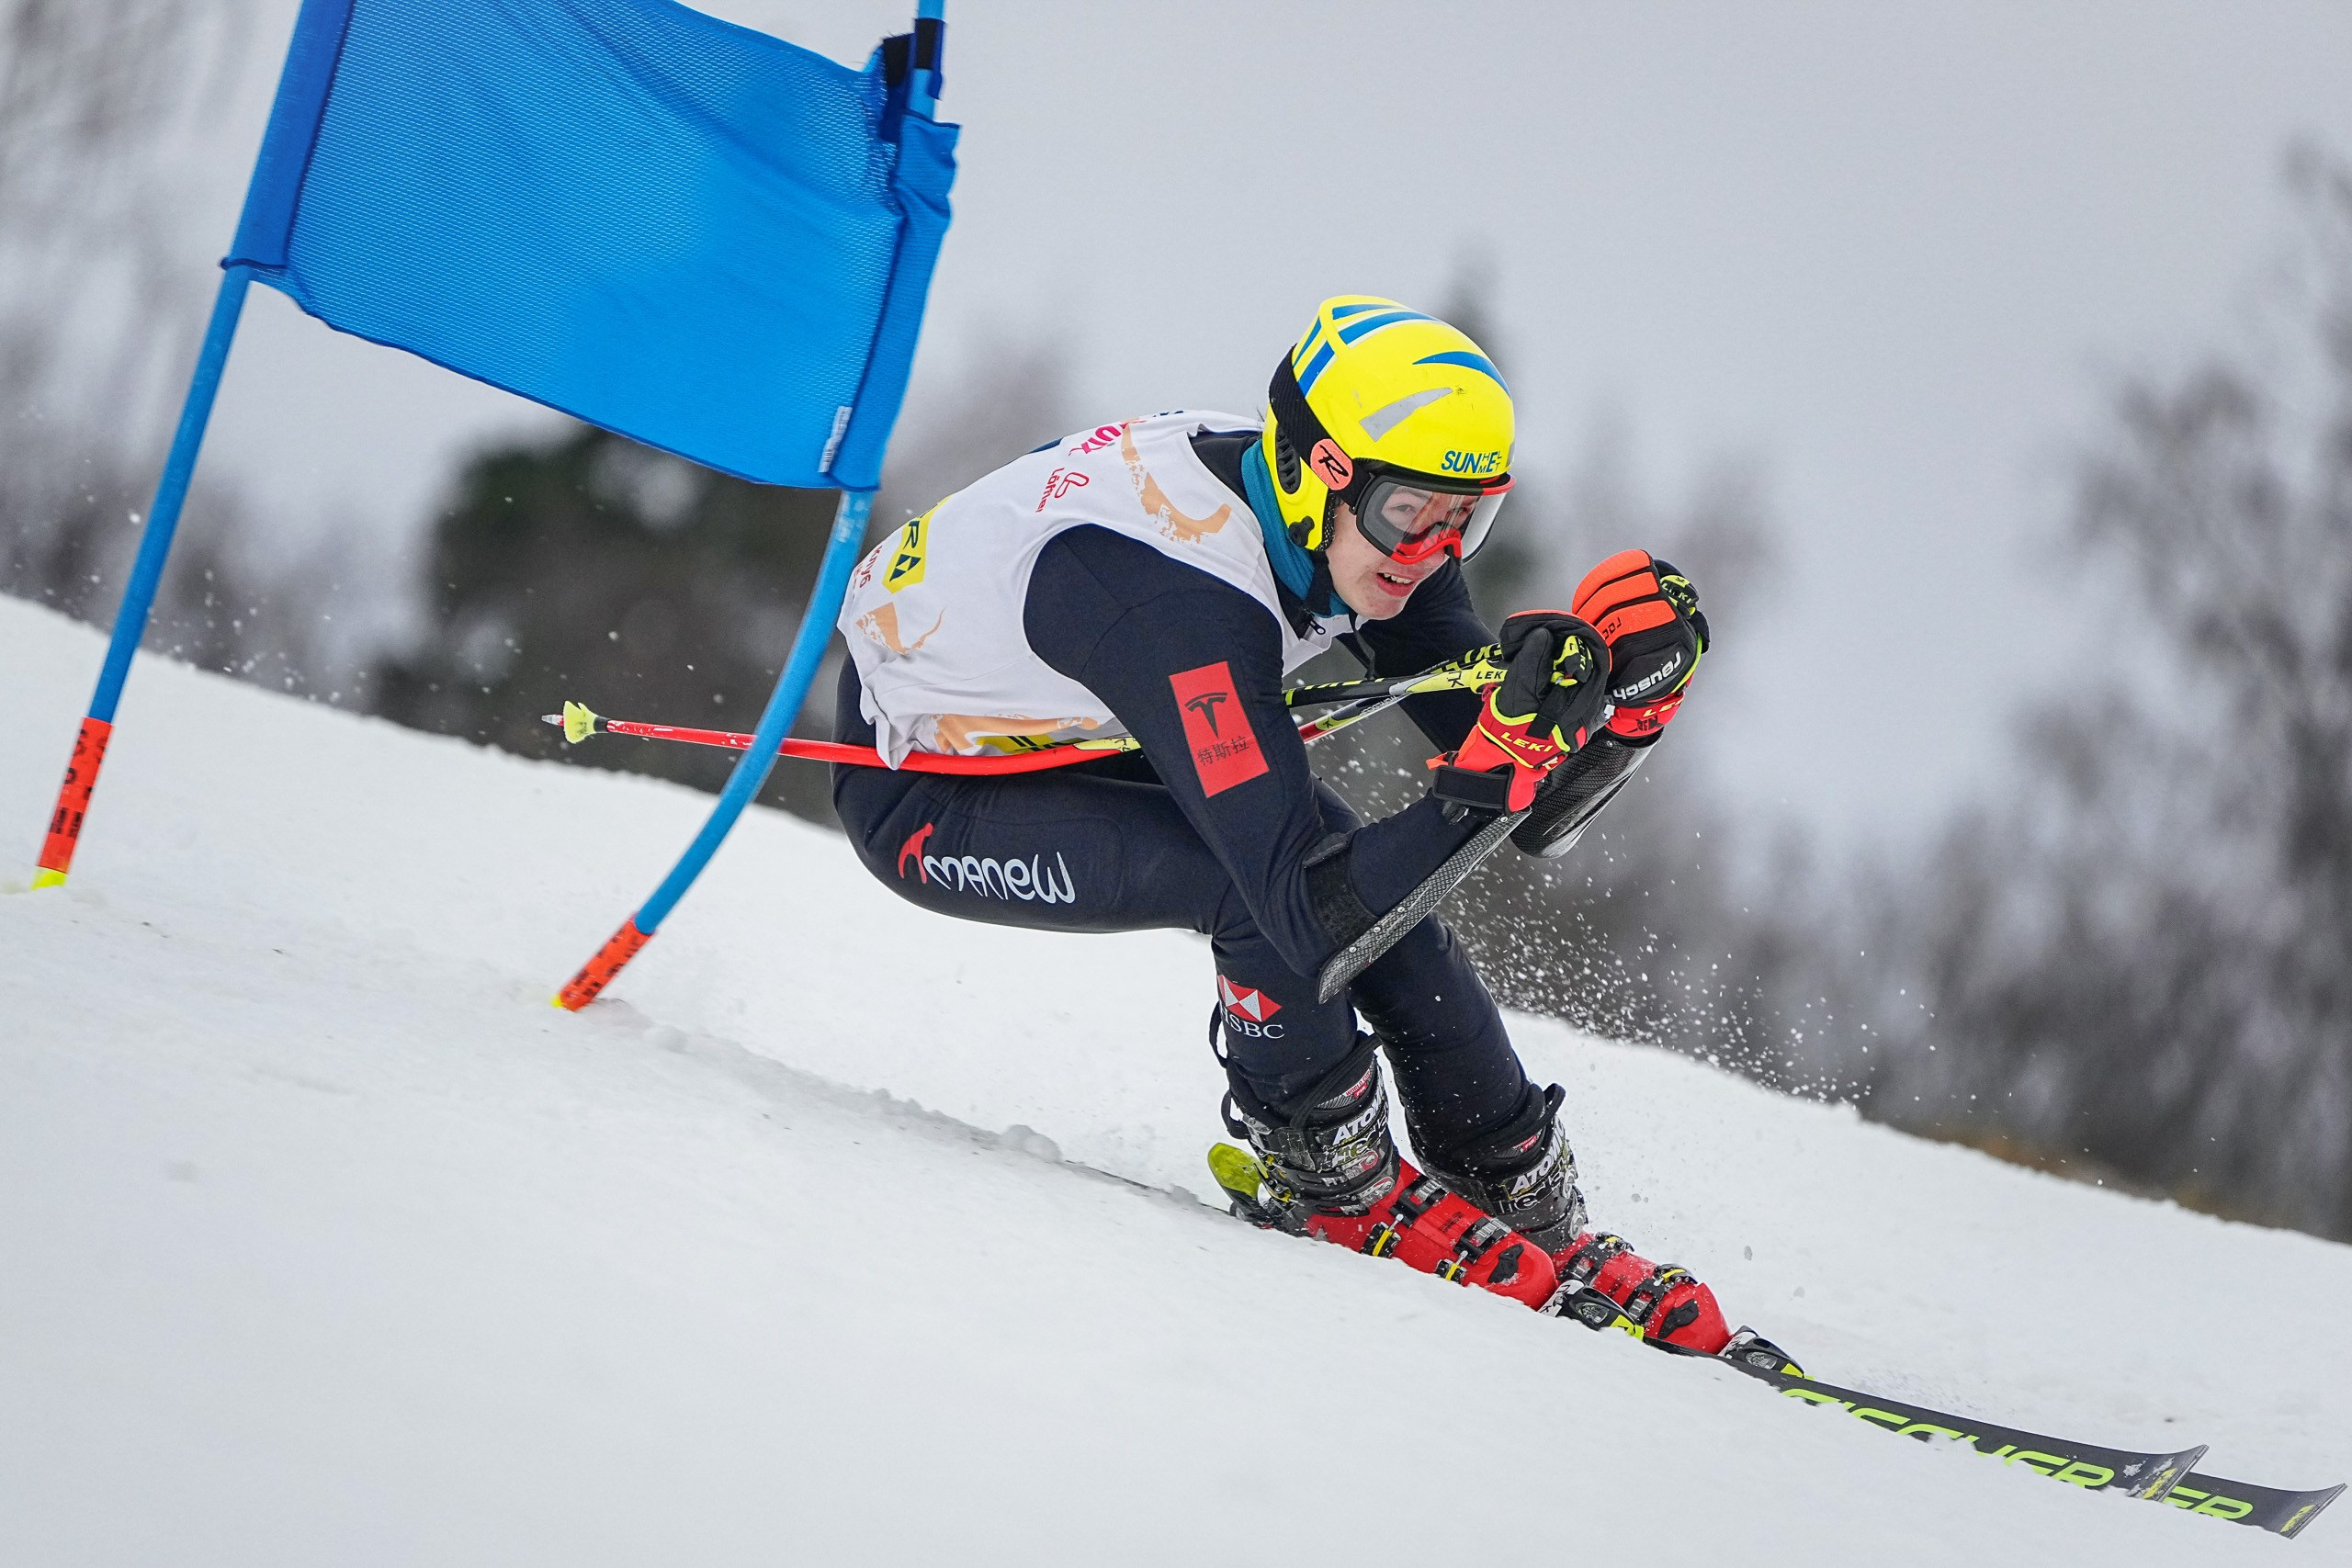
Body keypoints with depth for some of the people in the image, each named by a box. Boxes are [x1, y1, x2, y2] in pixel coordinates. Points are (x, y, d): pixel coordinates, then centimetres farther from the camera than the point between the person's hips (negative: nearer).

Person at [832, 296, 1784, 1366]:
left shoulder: (1355, 521, -16)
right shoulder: (1183, 597, -40)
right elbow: (1307, 913, -41)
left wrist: (1625, 700, -30)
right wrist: (1496, 781, -52)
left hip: (1075, 726, 8)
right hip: (919, 794, -8)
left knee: (1378, 870, -8)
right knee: (1263, 879, -30)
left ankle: (1528, 1215, 6)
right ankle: (1338, 1184, -7)